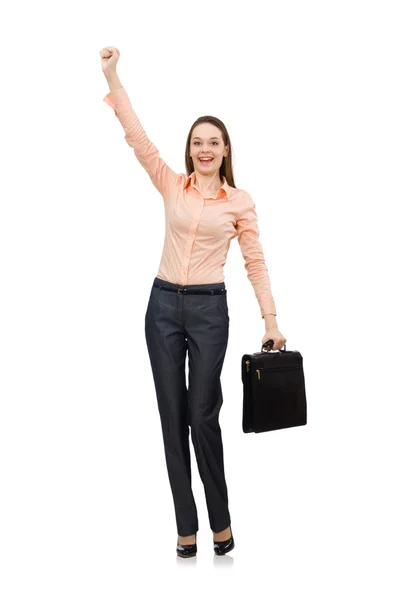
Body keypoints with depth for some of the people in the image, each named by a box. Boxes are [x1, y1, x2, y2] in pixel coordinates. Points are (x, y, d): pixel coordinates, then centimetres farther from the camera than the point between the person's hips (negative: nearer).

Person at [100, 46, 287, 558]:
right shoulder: (172, 186, 5)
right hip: (163, 305, 2)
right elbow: (136, 136, -1)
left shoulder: (239, 202, 1)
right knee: (172, 416, 5)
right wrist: (112, 77, -8)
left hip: (209, 309, -2)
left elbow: (255, 262, 1)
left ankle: (220, 518, 19)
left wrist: (271, 320, -3)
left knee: (203, 416, -1)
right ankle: (186, 525, 16)